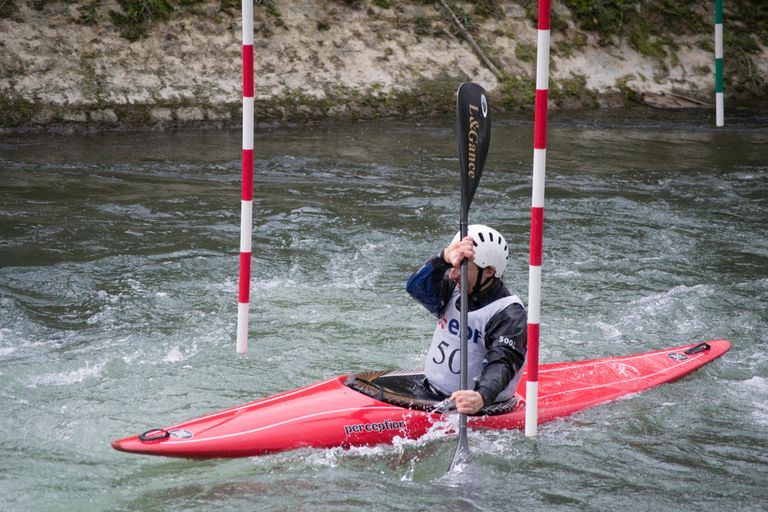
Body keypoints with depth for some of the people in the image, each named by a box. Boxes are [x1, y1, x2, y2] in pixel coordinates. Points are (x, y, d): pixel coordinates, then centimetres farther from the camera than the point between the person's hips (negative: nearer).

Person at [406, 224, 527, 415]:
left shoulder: (508, 314, -15)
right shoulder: (454, 291, 7)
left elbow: (502, 363, -29)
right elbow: (416, 287, -11)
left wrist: (482, 397, -50)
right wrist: (445, 258, -30)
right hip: (429, 391, 7)